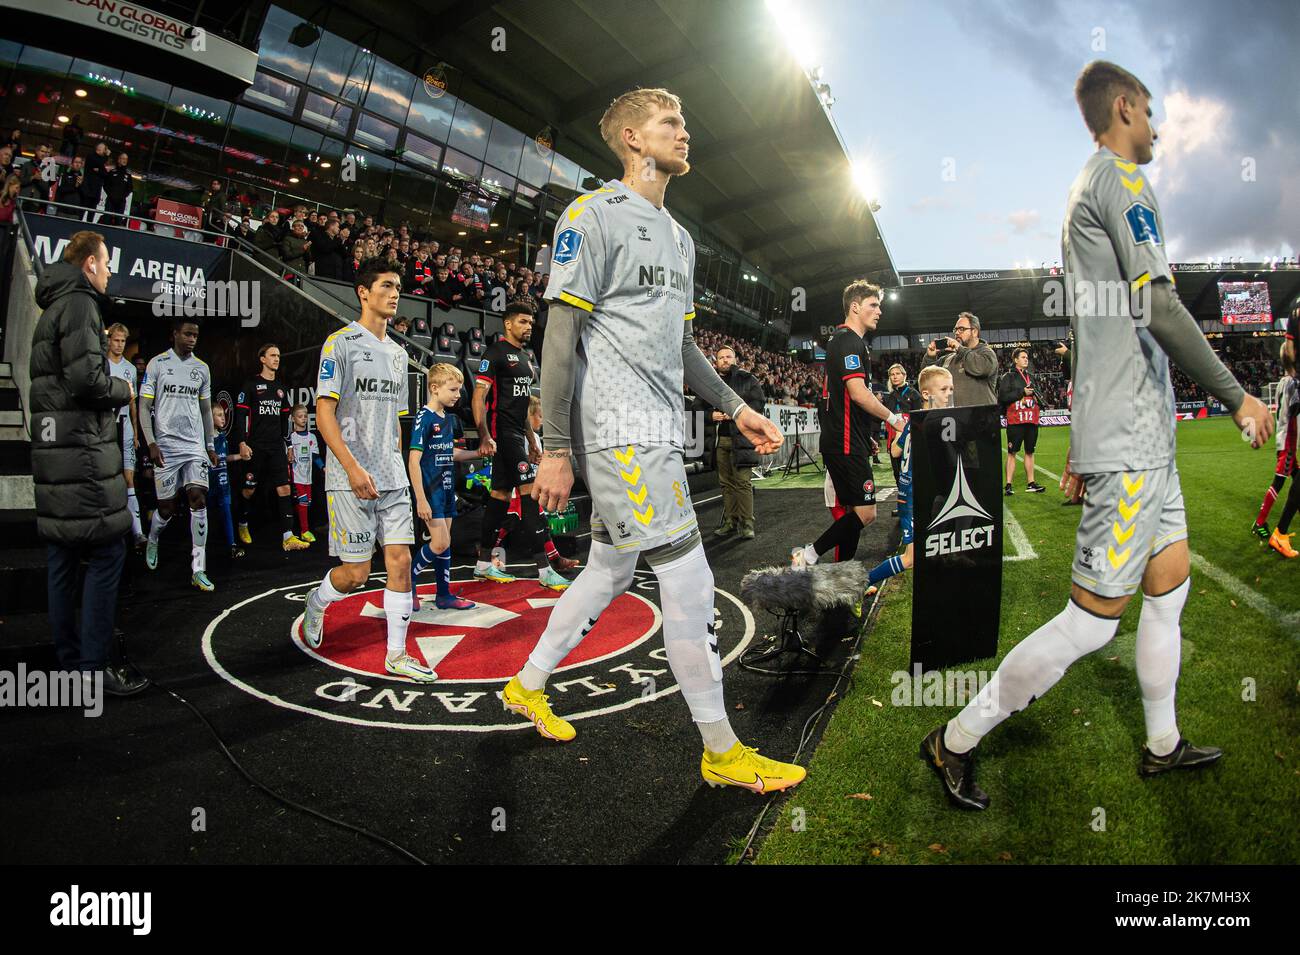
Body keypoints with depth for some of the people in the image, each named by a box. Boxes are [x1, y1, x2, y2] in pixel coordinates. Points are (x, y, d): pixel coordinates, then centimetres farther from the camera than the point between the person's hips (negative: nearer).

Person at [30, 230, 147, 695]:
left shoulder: (50, 309, 22)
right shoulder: (79, 304, -9)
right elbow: (86, 379, -20)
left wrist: (111, 393, 16)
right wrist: (123, 390, -2)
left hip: (49, 448, 10)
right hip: (80, 451, -10)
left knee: (61, 556, 12)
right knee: (106, 552, -7)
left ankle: (70, 657, 20)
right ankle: (94, 666, -3)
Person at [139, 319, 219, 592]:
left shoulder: (202, 368, 11)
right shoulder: (157, 363, -1)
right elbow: (144, 407, -2)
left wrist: (210, 445, 15)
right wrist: (151, 443, -12)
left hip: (195, 446, 3)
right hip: (166, 446, -2)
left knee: (198, 499, -11)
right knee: (167, 507, 3)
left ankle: (198, 570, -9)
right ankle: (152, 541, 39)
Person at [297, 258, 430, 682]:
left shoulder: (398, 353, 16)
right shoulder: (341, 343, -5)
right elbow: (324, 414, -11)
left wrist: (395, 468, 17)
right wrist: (353, 468, -21)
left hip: (392, 477, 6)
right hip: (350, 478, -6)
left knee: (400, 560, 0)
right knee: (355, 572, -2)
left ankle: (396, 655, 9)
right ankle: (315, 604, 31)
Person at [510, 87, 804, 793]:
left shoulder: (679, 238, 21)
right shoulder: (594, 214, -6)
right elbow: (561, 335, -11)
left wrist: (735, 407, 16)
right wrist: (555, 449, -14)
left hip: (659, 431, 9)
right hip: (620, 430, -9)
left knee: (611, 569, 16)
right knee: (688, 580, -8)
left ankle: (528, 686, 35)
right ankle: (721, 751, 7)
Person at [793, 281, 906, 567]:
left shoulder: (840, 339, 20)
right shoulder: (850, 342, -12)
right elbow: (858, 393, -22)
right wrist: (894, 418, -10)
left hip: (845, 442, 11)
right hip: (847, 443, -11)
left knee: (853, 511, 12)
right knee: (865, 513, -10)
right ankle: (808, 555, -4)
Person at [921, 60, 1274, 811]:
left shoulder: (1087, 193, 22)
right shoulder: (1119, 180, -9)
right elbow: (1159, 308, -20)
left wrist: (1085, 440, 23)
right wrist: (1238, 397, -12)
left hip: (1146, 435, 10)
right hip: (1129, 440, -10)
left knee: (1171, 582, 18)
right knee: (1094, 617, -7)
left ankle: (1163, 744, 32)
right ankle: (956, 742, 2)